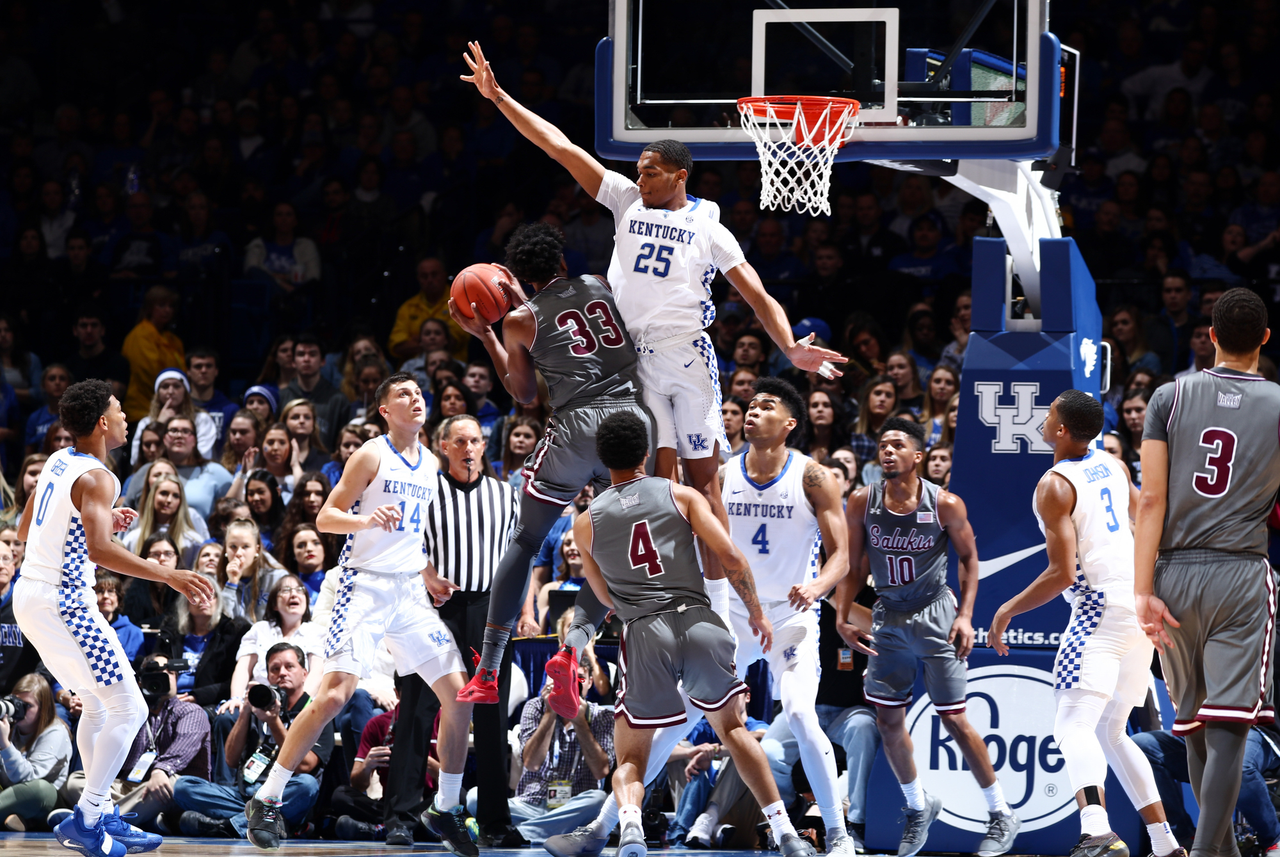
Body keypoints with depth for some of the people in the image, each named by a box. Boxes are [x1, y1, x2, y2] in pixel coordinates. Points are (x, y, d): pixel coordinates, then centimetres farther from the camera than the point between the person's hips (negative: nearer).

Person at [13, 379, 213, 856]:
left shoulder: (57, 463, 12)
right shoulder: (96, 478, -16)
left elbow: (25, 531, 23)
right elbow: (98, 550, -29)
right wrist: (168, 576, -30)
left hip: (30, 599, 10)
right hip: (62, 602, -10)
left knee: (98, 704, 21)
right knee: (129, 709, -6)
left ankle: (103, 817, 21)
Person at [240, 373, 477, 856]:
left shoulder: (430, 464, 14)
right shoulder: (372, 455, -6)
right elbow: (325, 517, -9)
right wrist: (365, 520, -27)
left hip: (410, 590, 7)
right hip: (366, 585, -7)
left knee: (458, 693, 0)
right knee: (334, 694, -17)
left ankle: (446, 811, 14)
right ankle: (266, 801, -9)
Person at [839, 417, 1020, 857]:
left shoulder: (945, 505, -13)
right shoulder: (861, 503, -6)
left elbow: (969, 558, -1)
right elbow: (850, 566, 4)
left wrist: (965, 615, -8)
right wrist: (844, 615, -3)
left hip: (935, 617, -3)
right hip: (888, 618, 4)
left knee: (954, 719, -3)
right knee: (888, 719, 5)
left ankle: (1002, 816, 9)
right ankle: (918, 807, 28)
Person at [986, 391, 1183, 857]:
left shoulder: (1054, 487, -11)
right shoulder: (1112, 465, 12)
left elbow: (1062, 574, -16)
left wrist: (1007, 610, -5)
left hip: (1100, 606, -8)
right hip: (1139, 606, 8)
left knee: (1074, 726, -18)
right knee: (1110, 734, 17)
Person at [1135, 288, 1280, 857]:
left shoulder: (1170, 398, 1)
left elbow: (1152, 499, -5)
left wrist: (1144, 591, -6)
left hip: (1176, 574, 2)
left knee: (1194, 725, 16)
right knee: (1227, 731, -8)